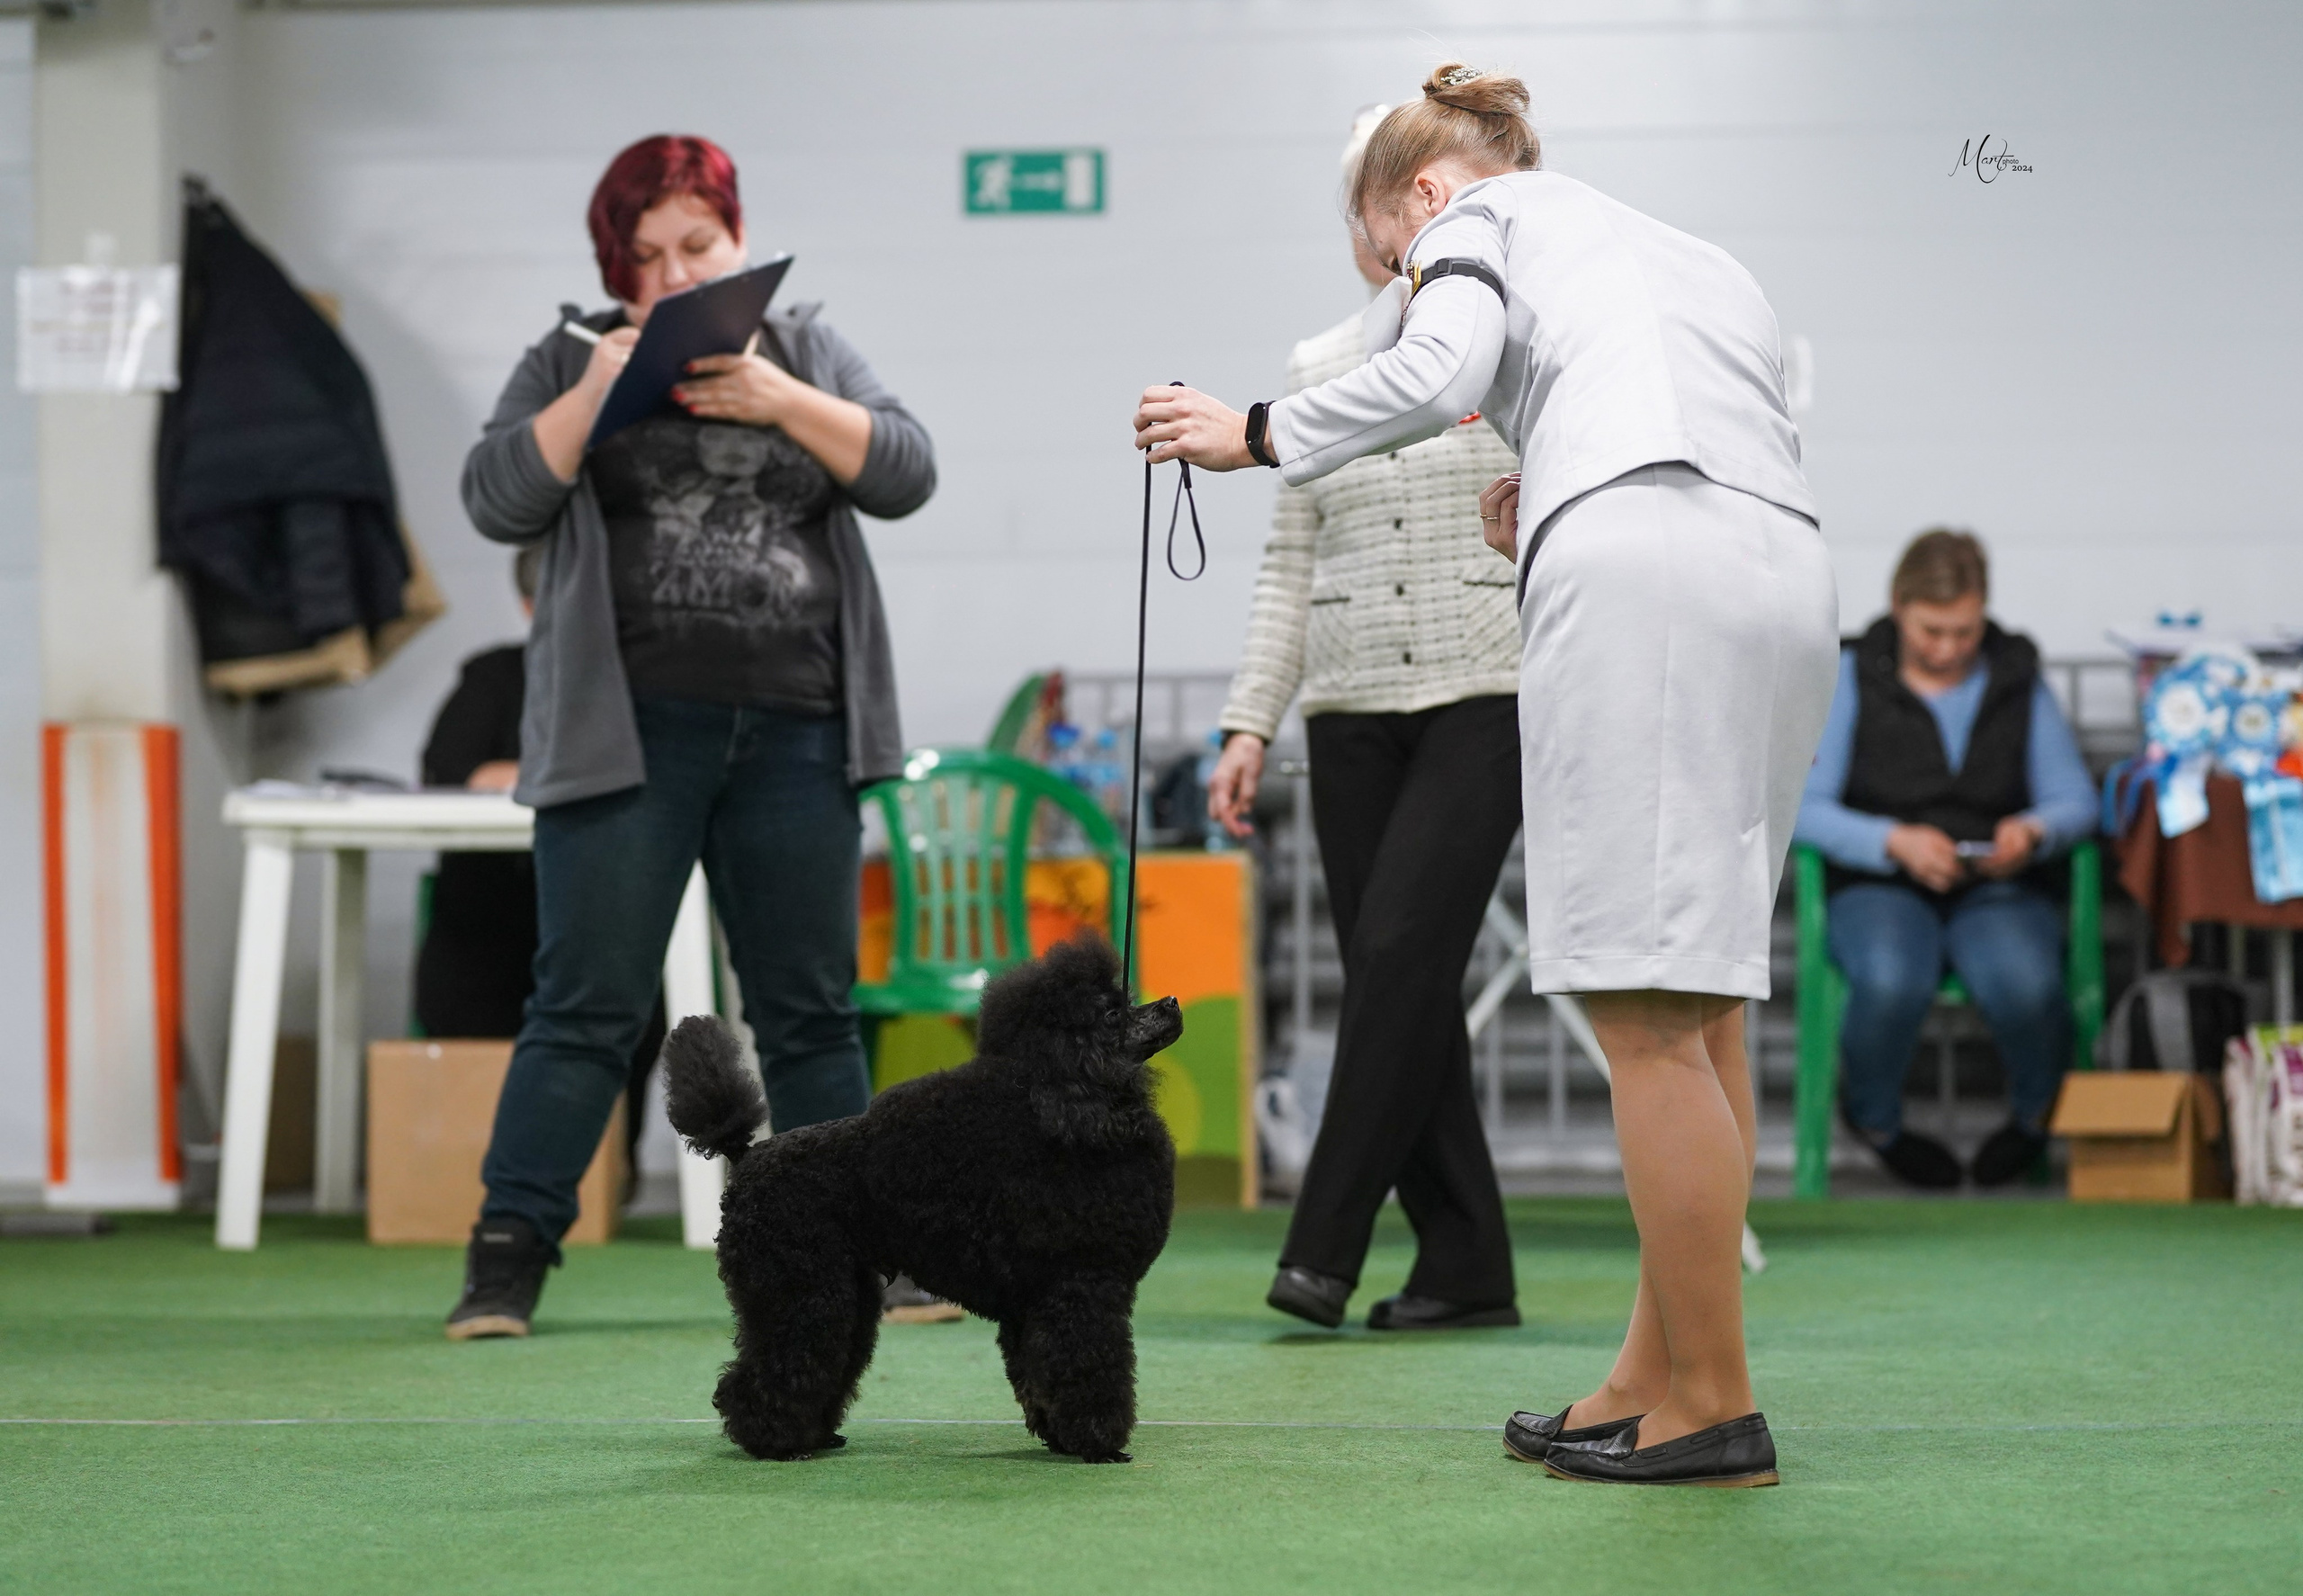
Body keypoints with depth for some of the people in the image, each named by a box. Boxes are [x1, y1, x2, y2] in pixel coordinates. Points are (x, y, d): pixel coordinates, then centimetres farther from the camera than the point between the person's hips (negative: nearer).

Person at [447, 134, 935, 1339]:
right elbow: (497, 502, -3)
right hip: (631, 733, -2)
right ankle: (506, 1260, -1)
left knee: (810, 1012, 8)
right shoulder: (569, 361, 8)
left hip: (793, 734, 2)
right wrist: (593, 397, -14)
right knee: (586, 1008, -5)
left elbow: (906, 474, 2)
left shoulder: (808, 353, 13)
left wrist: (783, 403, -11)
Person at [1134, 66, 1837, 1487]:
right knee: (1700, 1006, 9)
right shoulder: (1699, 260, 35)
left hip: (1640, 565, -8)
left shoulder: (1481, 216, 15)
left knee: (1651, 1013, -7)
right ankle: (1659, 1373, 10)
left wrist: (1251, 435, 4)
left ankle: (1713, 1408, -7)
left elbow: (1442, 367, -6)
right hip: (1787, 571, 8)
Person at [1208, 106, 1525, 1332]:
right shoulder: (1317, 369, 13)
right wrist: (1249, 722, 6)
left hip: (1487, 699, -5)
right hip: (1352, 716, 5)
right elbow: (1290, 566, 13)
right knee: (1390, 976, 2)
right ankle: (1464, 1265, 9)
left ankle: (1326, 1244, -13)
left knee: (1401, 952, -16)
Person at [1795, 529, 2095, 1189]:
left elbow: (2077, 801, 8)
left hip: (2001, 888, 1)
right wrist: (1895, 842, -20)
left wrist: (2033, 831, -16)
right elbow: (1805, 808, -4)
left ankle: (2035, 1113, 3)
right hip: (1880, 887, -1)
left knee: (2024, 985, -34)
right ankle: (1875, 1118, -2)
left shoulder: (2018, 680, 10)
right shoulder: (1851, 680, 3)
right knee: (1892, 982, -37)